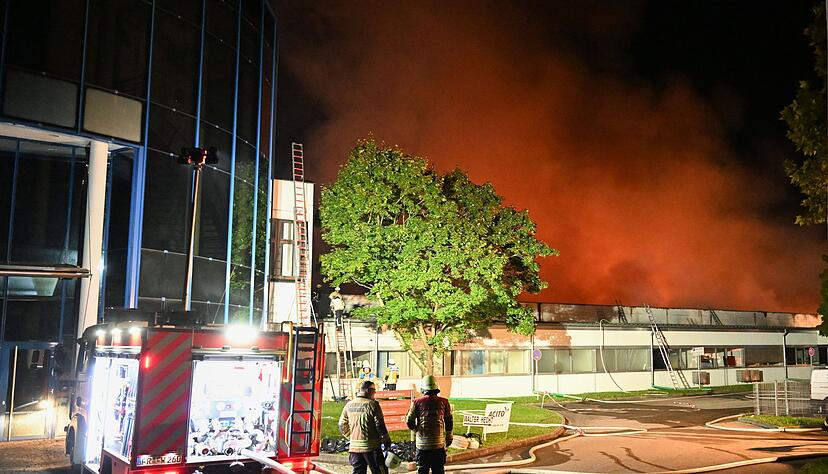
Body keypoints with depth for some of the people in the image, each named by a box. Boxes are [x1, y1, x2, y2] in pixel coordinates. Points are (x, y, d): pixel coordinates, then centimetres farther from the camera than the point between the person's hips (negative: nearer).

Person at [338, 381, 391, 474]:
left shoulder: (349, 405, 8)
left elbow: (342, 425, 14)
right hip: (371, 446, -6)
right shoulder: (372, 404, -11)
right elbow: (379, 424, -11)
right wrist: (386, 441, -1)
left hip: (354, 446, 6)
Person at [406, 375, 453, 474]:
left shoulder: (417, 402, -5)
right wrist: (449, 437, 20)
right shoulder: (444, 402, 0)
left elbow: (409, 422, -1)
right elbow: (449, 422, 6)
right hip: (439, 443, 1)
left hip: (422, 443, -1)